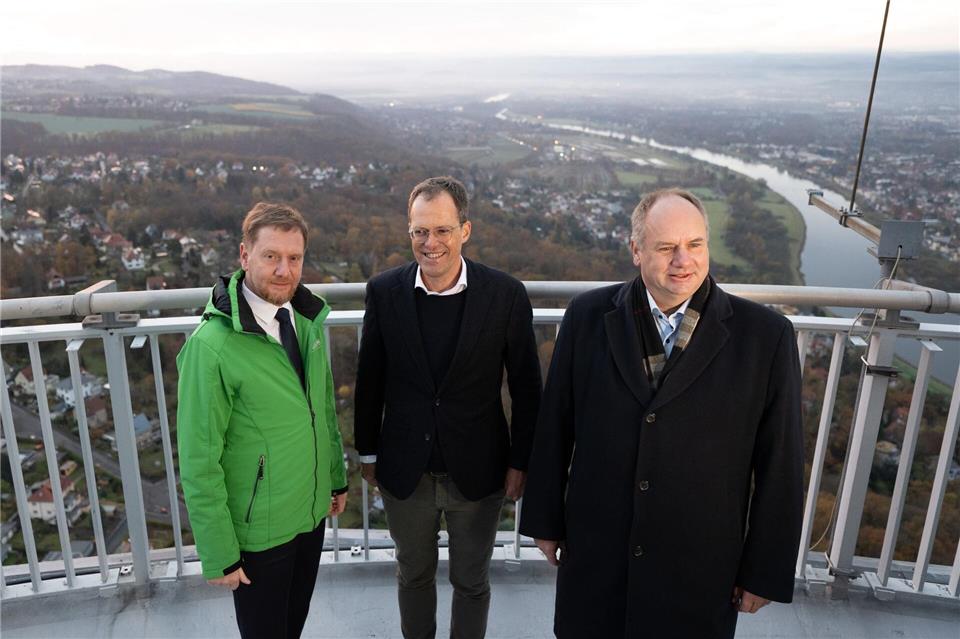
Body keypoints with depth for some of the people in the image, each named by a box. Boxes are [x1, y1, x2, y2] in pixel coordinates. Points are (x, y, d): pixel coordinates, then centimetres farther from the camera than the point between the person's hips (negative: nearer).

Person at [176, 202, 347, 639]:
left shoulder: (306, 320, -3)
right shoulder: (213, 344, -24)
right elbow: (199, 460, -19)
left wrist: (337, 477, 13)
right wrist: (218, 552, -14)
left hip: (312, 510, 6)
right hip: (259, 528, -5)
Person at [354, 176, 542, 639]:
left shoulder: (506, 295, -15)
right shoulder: (384, 291, -10)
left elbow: (526, 388, -6)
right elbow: (370, 379, 0)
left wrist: (520, 461, -2)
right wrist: (367, 451, 7)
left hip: (478, 471, -1)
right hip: (405, 472, 2)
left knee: (471, 582, 20)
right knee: (413, 575, 24)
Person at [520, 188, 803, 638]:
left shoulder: (765, 336, -12)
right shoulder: (588, 316, -8)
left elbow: (779, 463, -6)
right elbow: (554, 426, -1)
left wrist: (765, 571, -1)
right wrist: (545, 519, 5)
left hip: (700, 571, -1)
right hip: (593, 555, 2)